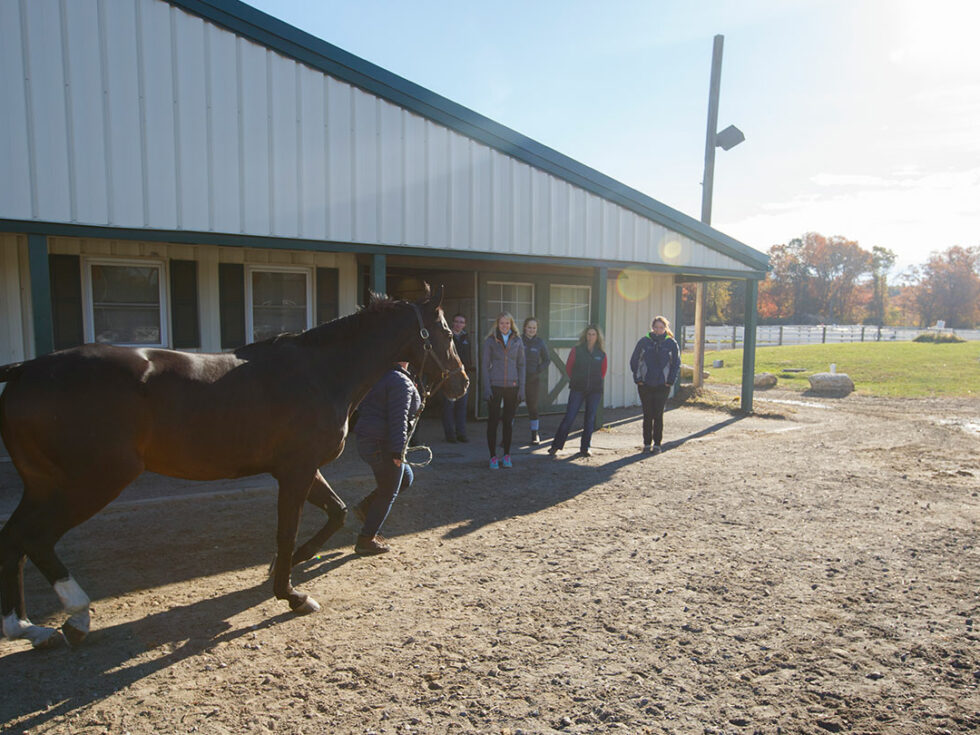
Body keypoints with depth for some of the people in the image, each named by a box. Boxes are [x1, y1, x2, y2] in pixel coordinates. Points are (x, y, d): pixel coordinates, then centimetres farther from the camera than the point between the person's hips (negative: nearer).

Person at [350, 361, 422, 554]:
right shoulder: (401, 382, -16)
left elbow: (361, 409, 19)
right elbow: (398, 418, -22)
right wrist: (398, 451, -22)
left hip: (366, 441, 9)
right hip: (383, 443, -9)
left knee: (406, 478, 22)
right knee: (388, 493, 4)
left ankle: (365, 507, 18)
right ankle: (366, 540, 10)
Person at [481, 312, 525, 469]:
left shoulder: (517, 341, 6)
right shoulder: (490, 341, 1)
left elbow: (521, 365, 8)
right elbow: (484, 365, 0)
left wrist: (521, 387, 2)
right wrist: (486, 387, -8)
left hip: (512, 386, 2)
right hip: (495, 386, -2)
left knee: (508, 421, 7)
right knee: (493, 420, 0)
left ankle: (506, 455, 18)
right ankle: (493, 456, 8)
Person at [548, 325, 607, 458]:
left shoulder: (601, 353, 4)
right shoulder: (577, 350, -2)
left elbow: (603, 370, 17)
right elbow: (568, 367, 6)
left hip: (595, 390, 2)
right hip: (577, 389, -2)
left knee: (590, 419, 5)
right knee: (569, 417, -5)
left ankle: (585, 448, 14)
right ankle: (556, 445, 2)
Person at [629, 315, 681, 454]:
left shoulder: (671, 343, 2)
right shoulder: (644, 341, 2)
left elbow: (676, 364, 8)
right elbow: (634, 361, 6)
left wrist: (670, 380, -2)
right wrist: (637, 379, -2)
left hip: (662, 386, -1)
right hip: (645, 385, 1)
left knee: (658, 415, 1)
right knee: (647, 415, 6)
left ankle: (657, 444, 11)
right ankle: (647, 443, 15)